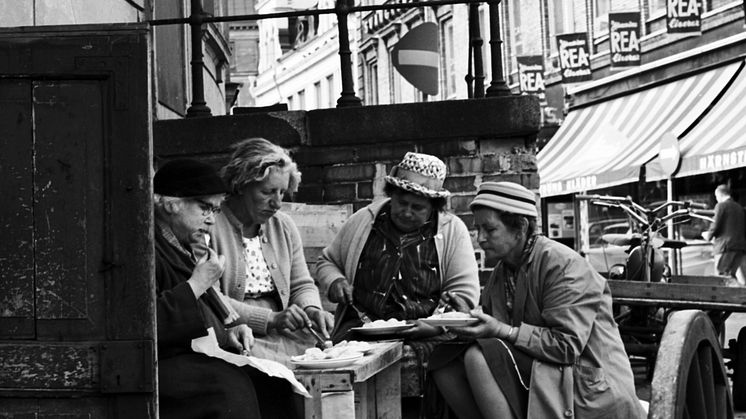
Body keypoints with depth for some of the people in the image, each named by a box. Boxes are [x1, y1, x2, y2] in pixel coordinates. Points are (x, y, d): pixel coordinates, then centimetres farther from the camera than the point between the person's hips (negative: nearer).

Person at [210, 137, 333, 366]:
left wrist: (311, 309, -3)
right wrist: (270, 319, -21)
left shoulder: (284, 226, 14)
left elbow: (302, 285, 20)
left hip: (284, 336, 6)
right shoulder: (211, 227, -9)